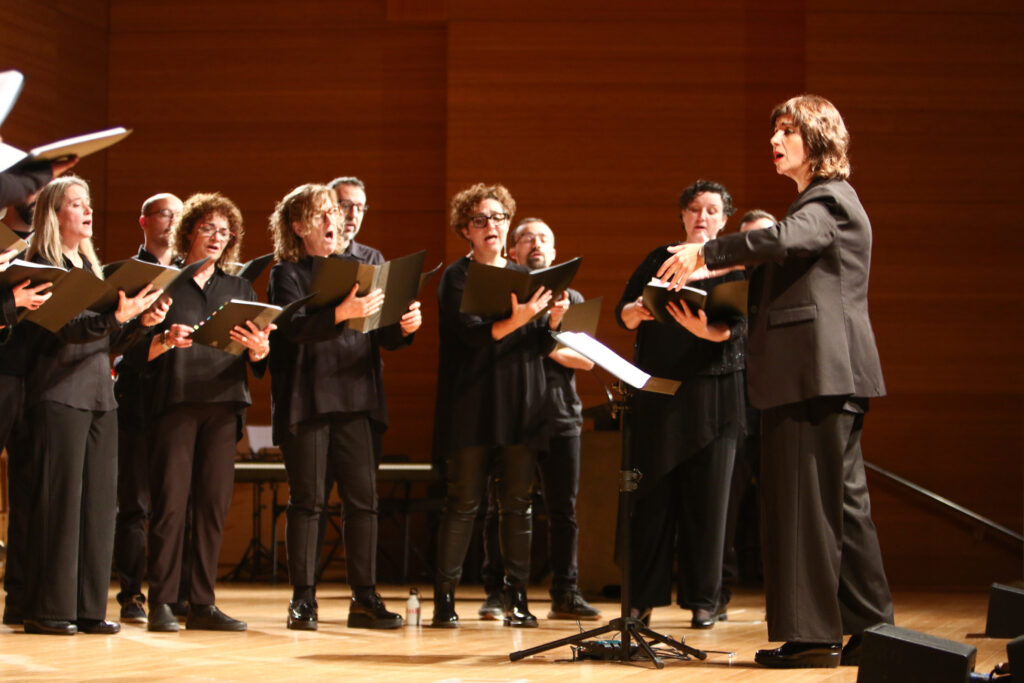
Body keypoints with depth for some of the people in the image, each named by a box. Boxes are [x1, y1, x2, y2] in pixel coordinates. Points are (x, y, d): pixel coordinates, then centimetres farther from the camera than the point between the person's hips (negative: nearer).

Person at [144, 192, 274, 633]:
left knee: (214, 504, 1)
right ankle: (161, 603, -4)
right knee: (170, 502, -7)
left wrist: (258, 348, -14)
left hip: (223, 404, 3)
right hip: (174, 402, -3)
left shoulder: (239, 289, 16)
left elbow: (260, 363, 8)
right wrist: (164, 341, -20)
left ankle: (202, 604, 6)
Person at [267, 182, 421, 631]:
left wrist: (404, 327, -10)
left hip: (356, 394, 3)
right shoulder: (287, 273, 1)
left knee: (363, 498, 1)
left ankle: (365, 598, 6)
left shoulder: (369, 261, 14)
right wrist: (342, 314, -32)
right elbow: (293, 327, -17)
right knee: (307, 499, 0)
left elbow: (384, 334, 13)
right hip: (307, 399, -3)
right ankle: (303, 598, 5)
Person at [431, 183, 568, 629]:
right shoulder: (456, 277, 1)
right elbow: (470, 332, -14)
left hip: (520, 404, 4)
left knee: (517, 503, 3)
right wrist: (515, 322, -29)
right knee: (463, 501, -3)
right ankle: (444, 597, 2)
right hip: (472, 405, -4)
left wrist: (554, 320, -9)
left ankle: (517, 597, 7)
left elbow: (540, 346, 11)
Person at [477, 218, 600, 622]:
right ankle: (496, 593, 4)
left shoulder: (571, 299, 15)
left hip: (559, 413, 2)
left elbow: (587, 359, 5)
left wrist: (552, 348, -12)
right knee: (501, 508, -1)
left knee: (563, 508, 2)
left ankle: (565, 594, 7)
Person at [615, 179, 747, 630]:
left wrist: (703, 329, -29)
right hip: (656, 390, 2)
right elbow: (622, 314, 6)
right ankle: (644, 597, 4)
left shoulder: (734, 267, 5)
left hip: (711, 392, -2)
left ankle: (703, 599, 5)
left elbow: (735, 328, -9)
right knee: (653, 493, 0)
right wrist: (637, 311, -17)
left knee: (706, 495, -1)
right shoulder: (659, 260, 12)